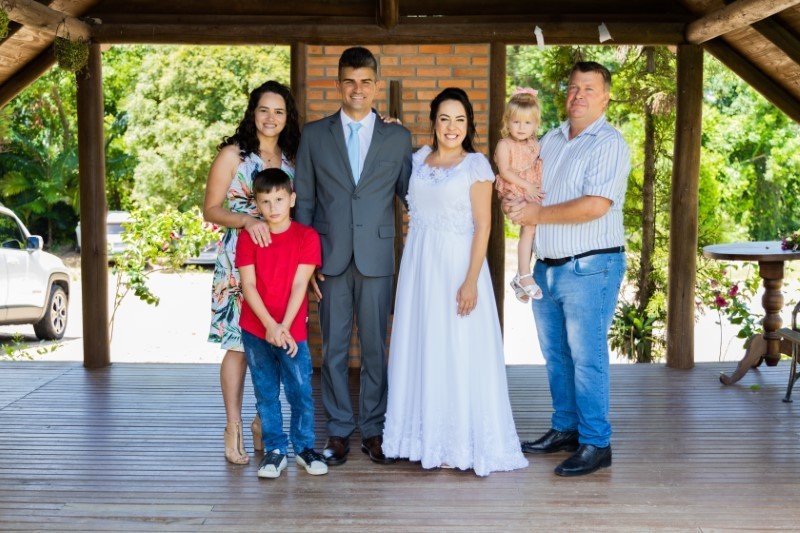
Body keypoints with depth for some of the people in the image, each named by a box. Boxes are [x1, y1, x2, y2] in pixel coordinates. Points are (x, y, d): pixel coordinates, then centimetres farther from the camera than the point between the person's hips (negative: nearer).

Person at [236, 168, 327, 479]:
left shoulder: (307, 237, -3)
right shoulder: (248, 238, 0)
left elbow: (299, 285, -8)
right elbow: (248, 285, -5)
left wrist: (284, 327, -14)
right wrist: (270, 324, -14)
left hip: (292, 330, -1)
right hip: (255, 329, 1)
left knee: (301, 391, 1)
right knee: (266, 393, 9)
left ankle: (304, 448, 18)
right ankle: (274, 450, 20)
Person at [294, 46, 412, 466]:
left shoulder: (398, 137, 7)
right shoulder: (314, 134, 7)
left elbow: (409, 193, 9)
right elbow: (304, 200, 6)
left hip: (377, 256, 0)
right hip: (330, 257, 0)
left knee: (375, 346, 6)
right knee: (334, 347, 6)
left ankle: (373, 429, 18)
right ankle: (338, 430, 17)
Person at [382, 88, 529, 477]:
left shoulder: (476, 165, -6)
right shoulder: (418, 158, 8)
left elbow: (483, 226, -9)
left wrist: (471, 280, -17)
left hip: (456, 264, -5)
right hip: (418, 264, 5)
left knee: (457, 351, -1)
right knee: (420, 348, 10)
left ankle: (459, 442, 11)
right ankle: (425, 434, 23)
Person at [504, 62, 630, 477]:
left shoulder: (609, 144, -9)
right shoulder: (550, 140, 14)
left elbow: (595, 205, -21)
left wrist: (538, 214, -14)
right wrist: (513, 202, -4)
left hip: (590, 267, -7)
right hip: (547, 267, 8)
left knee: (587, 357, -3)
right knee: (555, 355, 14)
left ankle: (595, 444, 7)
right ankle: (564, 429, 28)